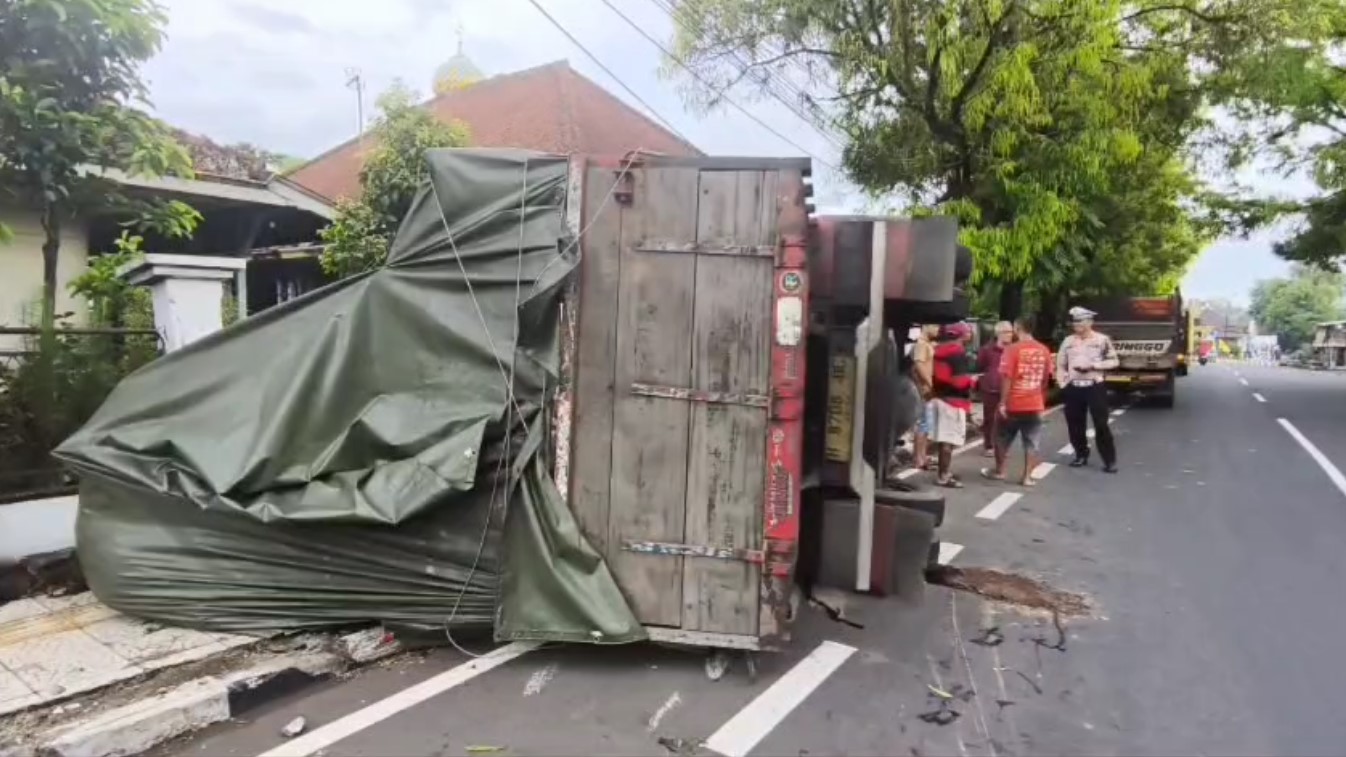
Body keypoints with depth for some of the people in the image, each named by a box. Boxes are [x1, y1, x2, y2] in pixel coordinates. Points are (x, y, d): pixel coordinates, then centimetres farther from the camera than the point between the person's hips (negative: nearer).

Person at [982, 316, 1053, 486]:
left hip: (1013, 403, -3)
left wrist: (1002, 402, -12)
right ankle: (1027, 476, 8)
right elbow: (1046, 378, 11)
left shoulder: (1012, 349, -13)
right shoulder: (1044, 350, 2)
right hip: (1035, 404, 3)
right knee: (1032, 442, 8)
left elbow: (1007, 378, -16)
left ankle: (999, 471, 24)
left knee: (1003, 439, 13)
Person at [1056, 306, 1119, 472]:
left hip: (1095, 387, -4)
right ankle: (1081, 455, 24)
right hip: (1073, 388, 4)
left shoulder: (1102, 339, -2)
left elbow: (1113, 361, -1)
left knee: (1101, 424, -5)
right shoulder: (1068, 341, 8)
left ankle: (1110, 460, 2)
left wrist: (1093, 365, -13)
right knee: (1075, 424, 8)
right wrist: (1063, 383, 3)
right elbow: (1060, 364, 14)